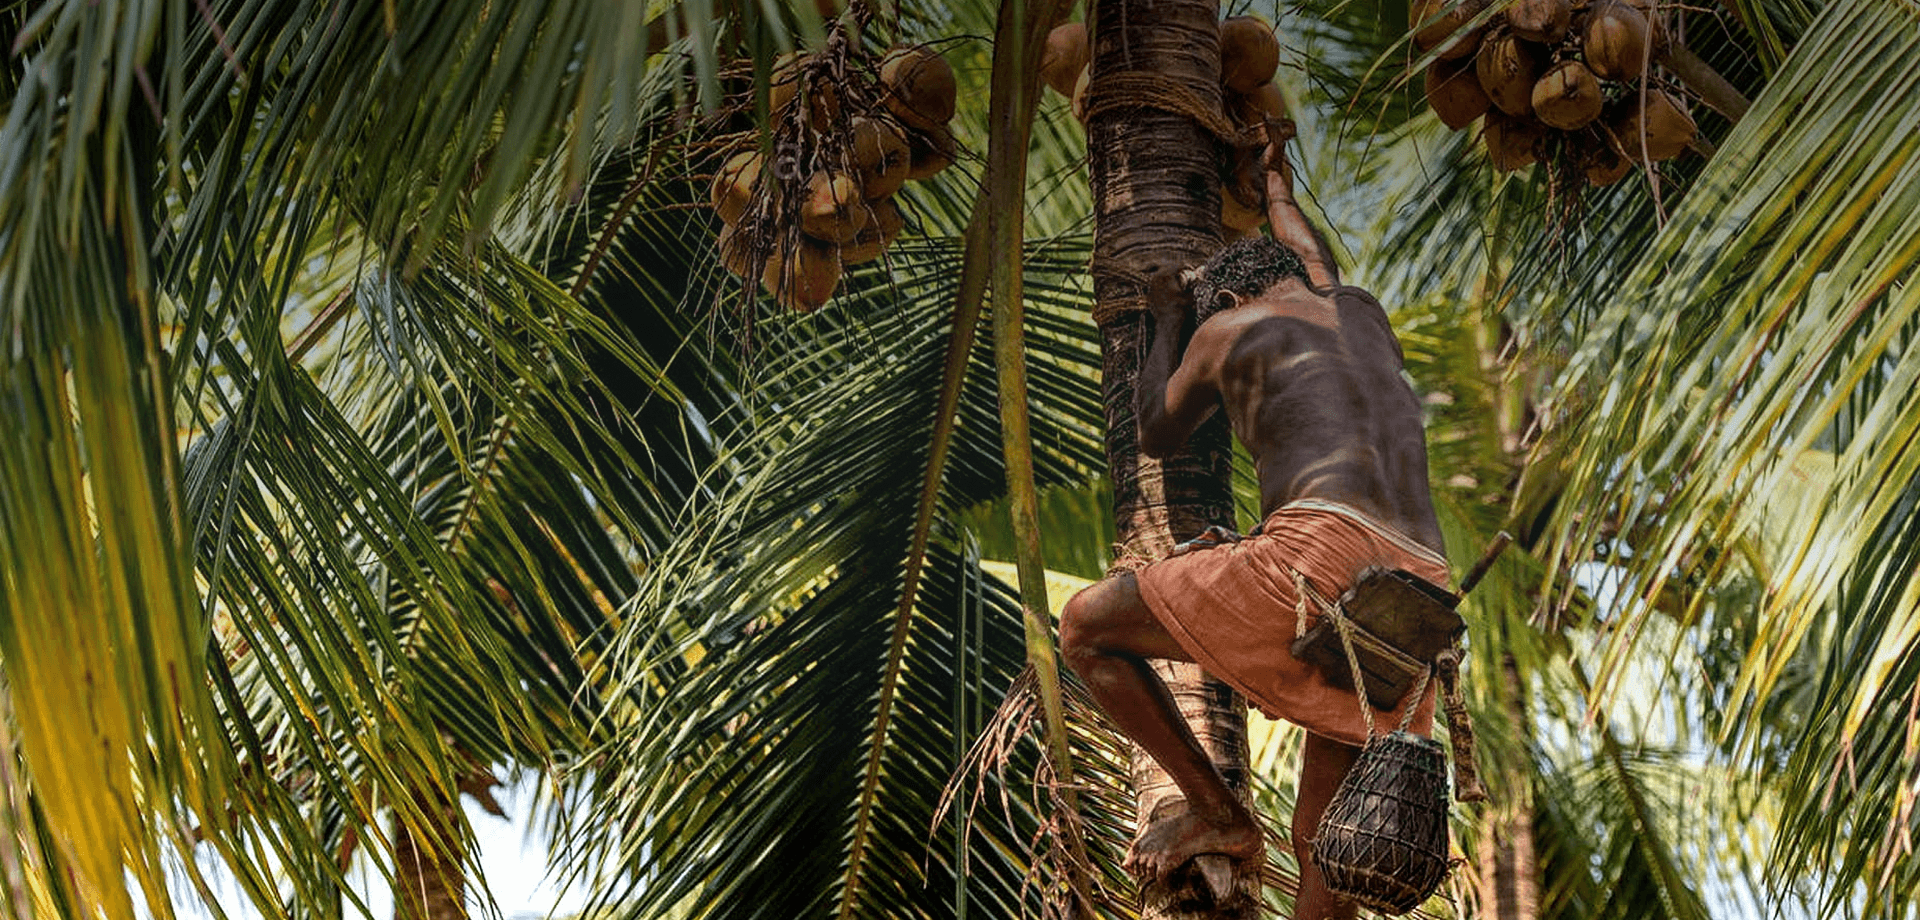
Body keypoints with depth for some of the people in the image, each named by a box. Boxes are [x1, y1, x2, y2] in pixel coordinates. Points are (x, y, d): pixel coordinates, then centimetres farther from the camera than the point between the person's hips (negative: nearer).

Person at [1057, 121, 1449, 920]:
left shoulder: (1224, 329, 15)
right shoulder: (1361, 308, 30)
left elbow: (1156, 437, 33)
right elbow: (1305, 251, 55)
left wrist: (1164, 320, 46)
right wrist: (1275, 176, 74)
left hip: (1319, 555, -6)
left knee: (1085, 626, 11)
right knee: (1321, 845, 13)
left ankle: (1215, 812, 11)